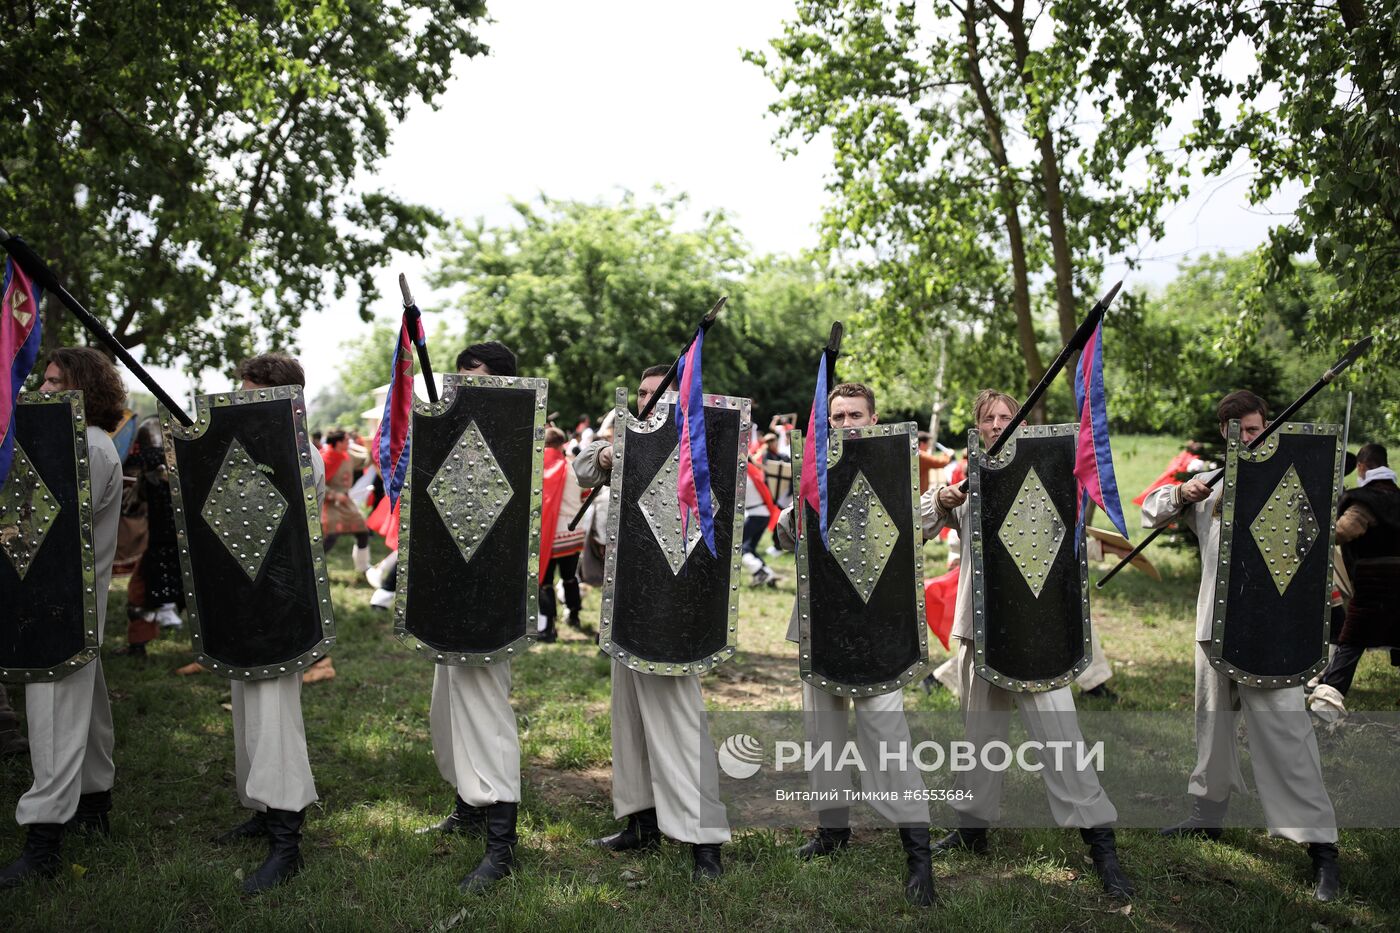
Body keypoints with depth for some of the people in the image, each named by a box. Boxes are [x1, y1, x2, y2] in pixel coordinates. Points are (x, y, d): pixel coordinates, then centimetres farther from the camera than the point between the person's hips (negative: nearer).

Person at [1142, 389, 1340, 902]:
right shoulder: (1210, 482, 11)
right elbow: (1150, 513, 11)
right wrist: (1181, 495, -9)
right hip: (1215, 623, 5)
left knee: (1283, 729, -11)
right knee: (1212, 719, 17)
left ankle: (1320, 843, -4)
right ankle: (1208, 813, 32)